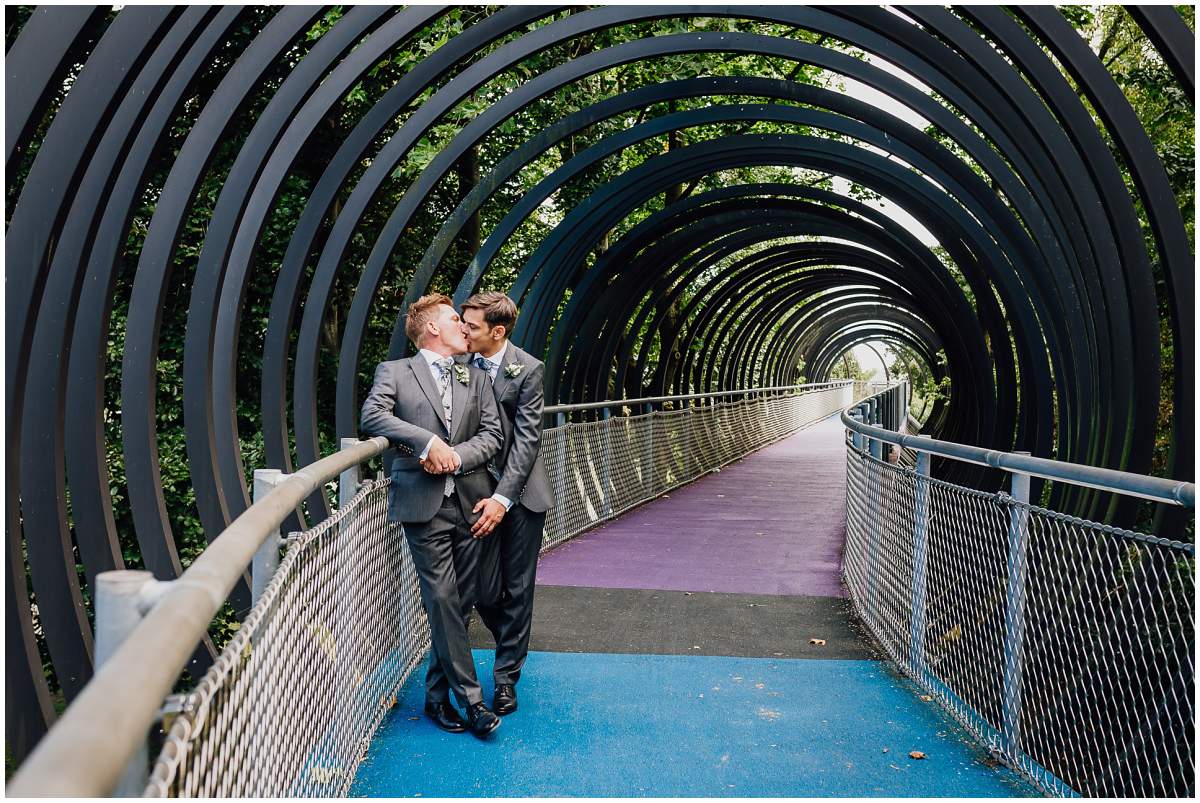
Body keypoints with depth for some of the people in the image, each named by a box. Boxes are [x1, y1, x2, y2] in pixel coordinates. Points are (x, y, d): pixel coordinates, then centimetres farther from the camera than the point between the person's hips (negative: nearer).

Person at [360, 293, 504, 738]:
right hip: (424, 503, -4)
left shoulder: (476, 378, 17)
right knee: (442, 601, -7)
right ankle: (470, 699, 1)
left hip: (469, 500, 4)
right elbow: (372, 417, -11)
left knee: (461, 602, 7)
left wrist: (455, 456, -10)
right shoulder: (394, 371, 6)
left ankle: (437, 694, 21)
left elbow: (493, 433, 8)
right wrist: (429, 441, -19)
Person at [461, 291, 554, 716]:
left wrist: (503, 498, -22)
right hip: (478, 490, 3)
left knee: (517, 588, 5)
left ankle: (506, 678, 20)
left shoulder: (528, 369, -12)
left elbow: (527, 439, -15)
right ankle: (512, 646, 33)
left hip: (520, 493, -3)